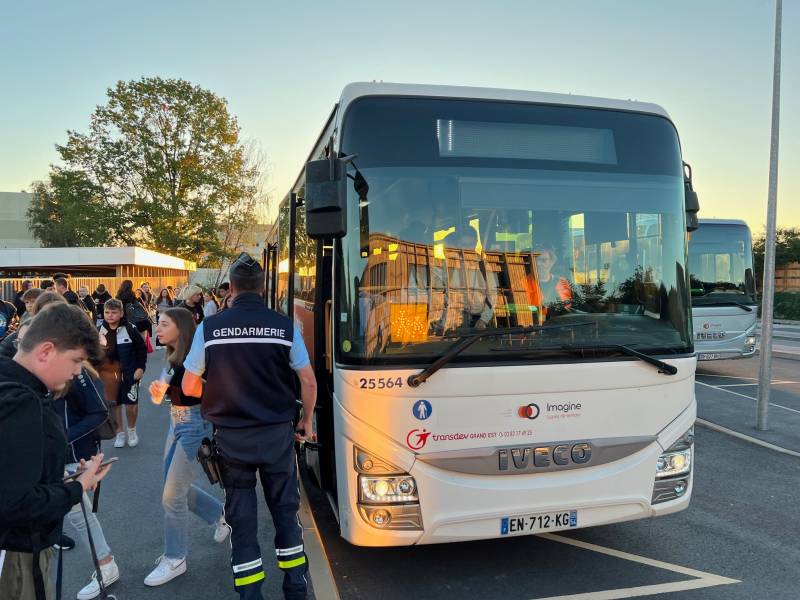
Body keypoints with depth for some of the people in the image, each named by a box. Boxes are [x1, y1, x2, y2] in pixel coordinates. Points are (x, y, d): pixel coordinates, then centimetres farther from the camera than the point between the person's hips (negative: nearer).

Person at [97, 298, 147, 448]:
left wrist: (140, 368, -10)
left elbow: (142, 349, -6)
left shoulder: (130, 330, -13)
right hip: (108, 374, 4)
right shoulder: (100, 330, -1)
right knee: (114, 403, 11)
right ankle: (120, 433, 26)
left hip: (129, 373, -3)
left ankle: (132, 430, 27)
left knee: (131, 404, 3)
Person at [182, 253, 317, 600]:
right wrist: (307, 421, 12)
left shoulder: (209, 327, -8)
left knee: (240, 516, 12)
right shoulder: (285, 326, -8)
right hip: (277, 434, 1)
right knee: (285, 509, 16)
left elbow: (189, 387, -1)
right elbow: (308, 381, -3)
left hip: (231, 437, 0)